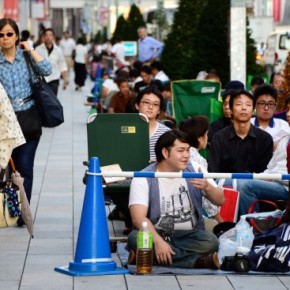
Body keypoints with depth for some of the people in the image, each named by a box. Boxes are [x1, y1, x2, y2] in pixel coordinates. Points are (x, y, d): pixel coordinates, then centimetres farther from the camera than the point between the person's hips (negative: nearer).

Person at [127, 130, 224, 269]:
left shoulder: (193, 170, 7)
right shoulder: (143, 179, -6)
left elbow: (220, 201, 7)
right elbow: (138, 217, -18)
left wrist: (207, 187, -17)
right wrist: (158, 241, -35)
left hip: (189, 236, 2)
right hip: (156, 235, -2)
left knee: (210, 241, -28)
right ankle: (198, 261, -35)